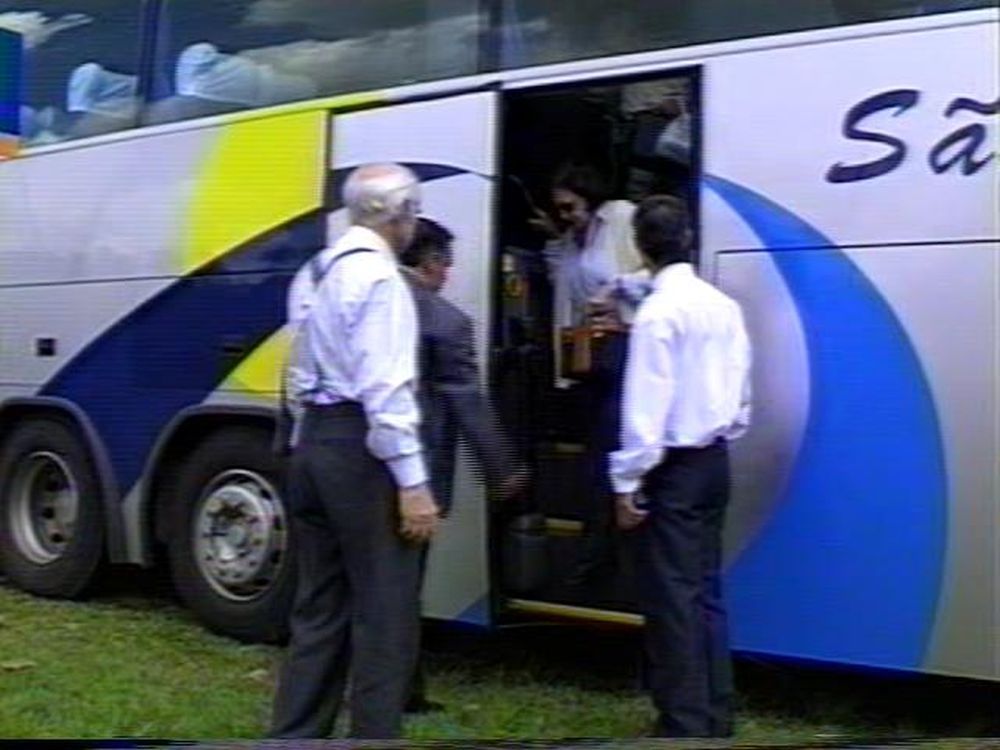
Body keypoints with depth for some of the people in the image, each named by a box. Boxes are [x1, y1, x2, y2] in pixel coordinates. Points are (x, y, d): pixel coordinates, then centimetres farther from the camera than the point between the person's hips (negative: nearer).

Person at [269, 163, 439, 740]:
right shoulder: (379, 276, -12)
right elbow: (385, 388, -19)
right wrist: (412, 481, -19)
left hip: (314, 441, 9)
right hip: (361, 449, -9)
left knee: (319, 608, 15)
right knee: (386, 615, -2)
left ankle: (295, 735, 21)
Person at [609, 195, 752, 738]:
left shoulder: (658, 311, -16)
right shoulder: (723, 305, 6)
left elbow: (646, 406, -17)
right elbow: (741, 391, 11)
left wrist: (627, 483, -12)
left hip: (672, 468, -7)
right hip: (714, 462, 8)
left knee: (671, 598, -1)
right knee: (705, 591, 14)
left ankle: (685, 724, 2)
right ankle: (715, 717, 21)